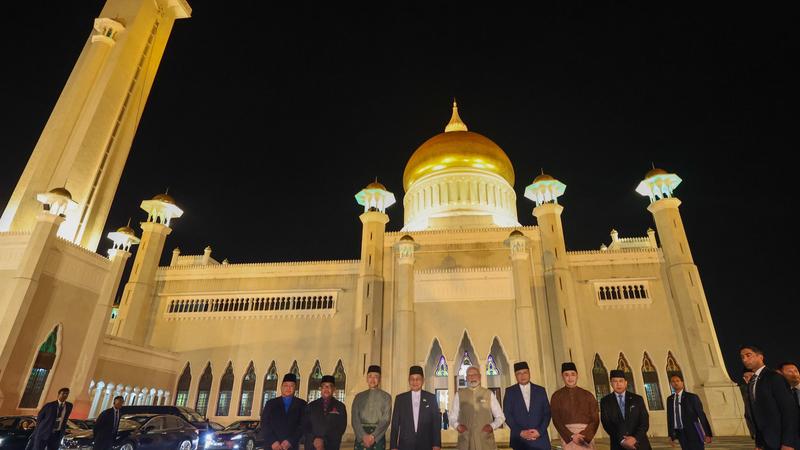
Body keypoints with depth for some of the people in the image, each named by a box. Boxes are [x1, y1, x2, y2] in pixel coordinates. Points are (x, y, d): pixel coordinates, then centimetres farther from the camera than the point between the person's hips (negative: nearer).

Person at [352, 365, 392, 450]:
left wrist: (373, 436, -13)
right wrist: (363, 436, -11)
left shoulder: (386, 397, 6)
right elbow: (355, 419, 3)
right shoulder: (359, 396, 11)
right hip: (361, 436, 1)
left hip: (378, 435, -1)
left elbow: (386, 420, -2)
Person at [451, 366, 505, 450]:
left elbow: (500, 417, 9)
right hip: (466, 442, 0)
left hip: (486, 441, 0)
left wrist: (492, 426, -8)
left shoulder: (489, 394, 4)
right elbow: (453, 417, 9)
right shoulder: (459, 395, 4)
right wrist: (457, 425, -10)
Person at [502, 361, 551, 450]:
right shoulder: (510, 391, 5)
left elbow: (547, 413, 6)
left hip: (540, 438, 1)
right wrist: (520, 432, -10)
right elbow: (507, 414, 0)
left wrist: (540, 431, -7)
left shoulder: (540, 390, 9)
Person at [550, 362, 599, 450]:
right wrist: (571, 436, -12)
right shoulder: (556, 396, 4)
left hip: (587, 435, 1)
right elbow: (556, 420, -1)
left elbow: (595, 419, 3)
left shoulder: (587, 395, 8)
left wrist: (584, 435, -10)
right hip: (567, 436, -1)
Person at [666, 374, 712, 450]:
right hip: (681, 434, 4)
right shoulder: (669, 399, 8)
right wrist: (671, 435, 8)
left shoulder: (692, 397, -4)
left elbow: (701, 415, -5)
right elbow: (670, 417, 10)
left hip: (693, 433, -4)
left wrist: (707, 434, -9)